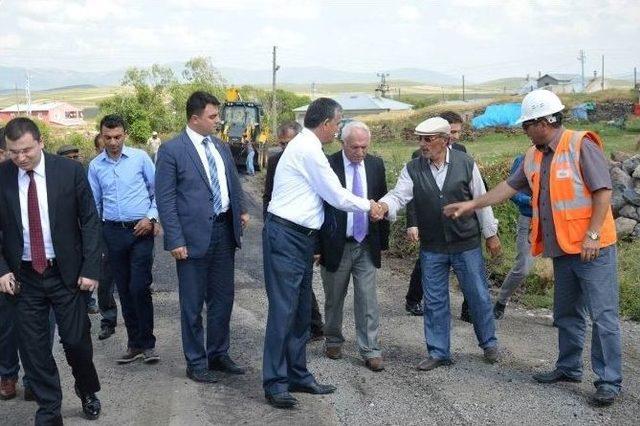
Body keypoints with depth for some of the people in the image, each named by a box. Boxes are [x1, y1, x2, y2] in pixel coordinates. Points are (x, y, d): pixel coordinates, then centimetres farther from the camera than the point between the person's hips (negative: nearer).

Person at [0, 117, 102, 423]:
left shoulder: (70, 171, -7)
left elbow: (90, 221, -2)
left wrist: (90, 269, -7)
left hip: (66, 272, -1)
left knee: (77, 340, 5)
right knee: (33, 347, 4)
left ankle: (87, 391, 34)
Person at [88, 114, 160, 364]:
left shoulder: (140, 158, -2)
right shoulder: (95, 166, 6)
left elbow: (158, 191, 4)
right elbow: (94, 203, 12)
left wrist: (151, 217, -9)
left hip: (140, 231, -3)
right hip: (113, 232, 3)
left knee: (139, 287, -10)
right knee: (124, 290, 9)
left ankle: (147, 343, 4)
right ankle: (134, 343, 19)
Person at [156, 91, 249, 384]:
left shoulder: (221, 147, 10)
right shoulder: (171, 150, -8)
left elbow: (234, 183, 19)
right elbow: (165, 200, -10)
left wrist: (241, 209, 1)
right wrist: (175, 240, -15)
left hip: (224, 231, 6)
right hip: (194, 235, -6)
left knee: (222, 299, 15)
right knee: (193, 304, 5)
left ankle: (218, 354, 30)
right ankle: (196, 363, 18)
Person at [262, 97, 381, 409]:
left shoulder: (305, 146, 16)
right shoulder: (308, 149, -15)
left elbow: (327, 194, 20)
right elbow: (337, 196, -11)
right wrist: (368, 205, 3)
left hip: (300, 237, 10)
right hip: (285, 236, -10)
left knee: (301, 310, 13)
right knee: (283, 309, -8)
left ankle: (297, 375, 21)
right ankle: (275, 383, -2)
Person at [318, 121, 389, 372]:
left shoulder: (375, 165, 3)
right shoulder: (328, 165, -10)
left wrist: (383, 240, 9)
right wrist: (316, 246, -8)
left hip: (367, 245, 2)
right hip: (336, 245, -2)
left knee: (368, 300, 1)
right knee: (334, 299, 13)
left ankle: (371, 351, 7)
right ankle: (333, 341, 31)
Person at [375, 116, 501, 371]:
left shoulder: (466, 164, -5)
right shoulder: (413, 169, -2)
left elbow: (481, 200, 1)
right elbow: (399, 195, -13)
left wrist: (491, 234, 4)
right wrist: (383, 205, -36)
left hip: (467, 244, -1)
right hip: (431, 248, 2)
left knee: (478, 296, 9)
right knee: (434, 302, 8)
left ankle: (489, 343, 30)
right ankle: (438, 353, 21)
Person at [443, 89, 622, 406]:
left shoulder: (581, 146, -13)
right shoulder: (534, 157, 10)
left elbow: (603, 191, -16)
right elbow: (510, 186, 17)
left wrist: (592, 235, -20)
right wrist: (471, 205, 16)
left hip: (593, 248, -8)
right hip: (563, 249, 8)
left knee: (603, 314, -4)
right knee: (566, 313, 17)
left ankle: (609, 381, 1)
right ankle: (569, 368, 30)